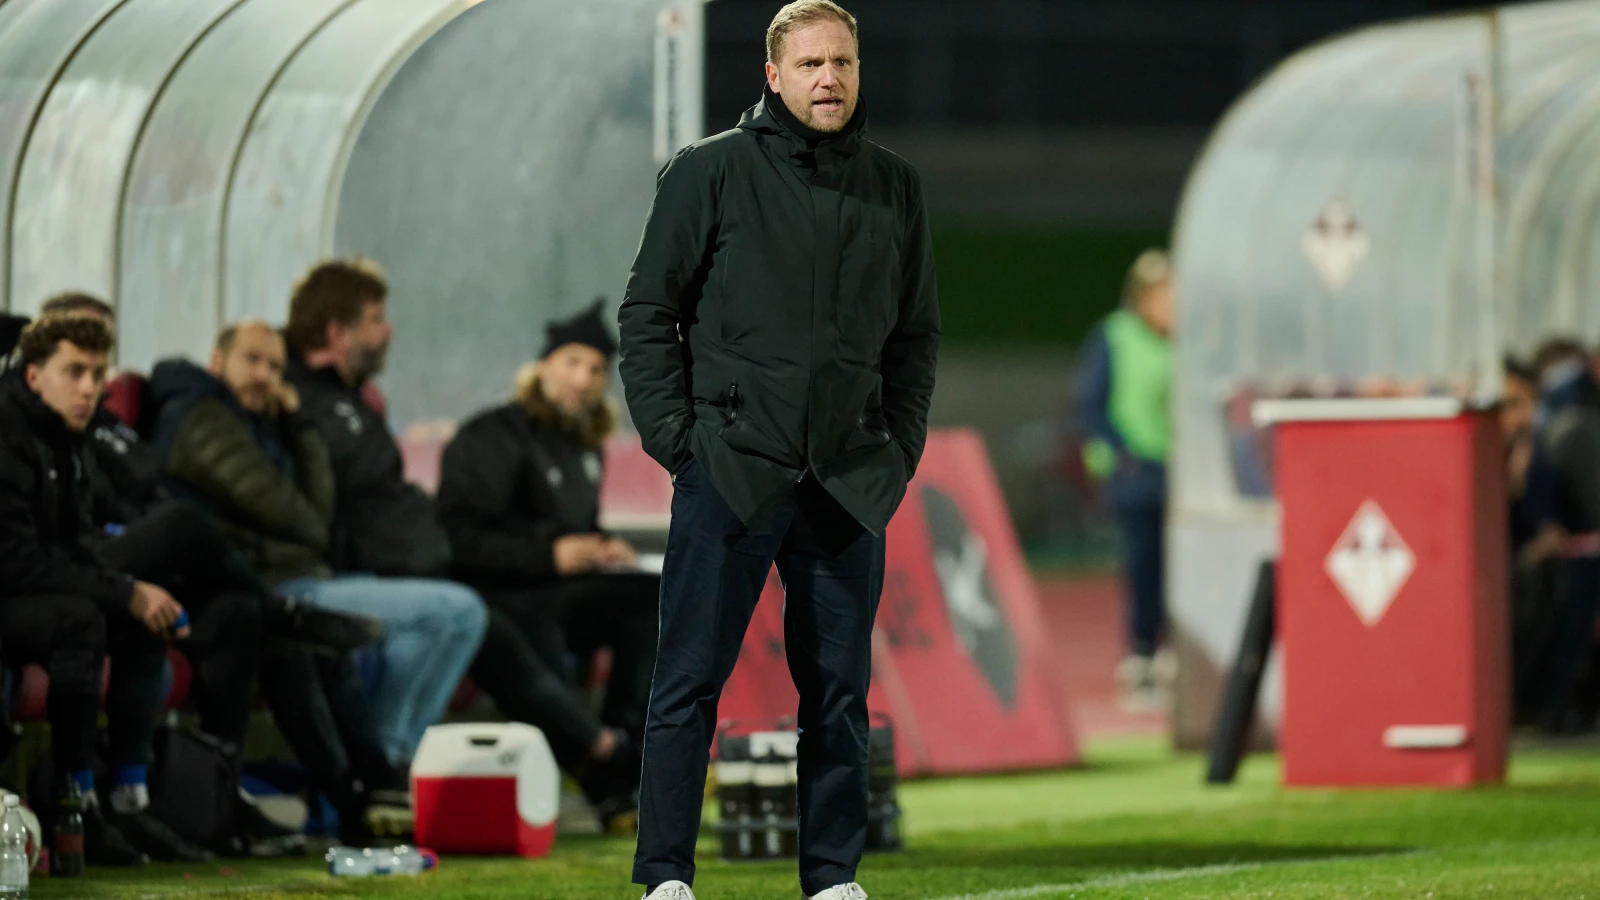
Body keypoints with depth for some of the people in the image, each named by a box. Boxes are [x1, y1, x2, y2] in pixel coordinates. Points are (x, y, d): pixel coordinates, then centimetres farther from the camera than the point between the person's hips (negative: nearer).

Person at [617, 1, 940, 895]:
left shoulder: (896, 187, 11)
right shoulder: (711, 171, -1)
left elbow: (917, 331, 18)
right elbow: (649, 310, 2)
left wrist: (901, 448, 9)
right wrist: (675, 435, -5)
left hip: (849, 480, 4)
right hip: (730, 473, -3)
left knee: (840, 687, 6)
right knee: (691, 679, -3)